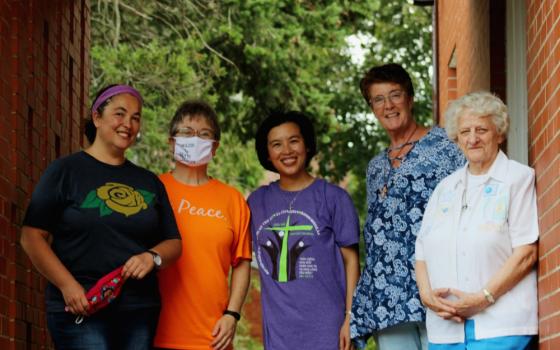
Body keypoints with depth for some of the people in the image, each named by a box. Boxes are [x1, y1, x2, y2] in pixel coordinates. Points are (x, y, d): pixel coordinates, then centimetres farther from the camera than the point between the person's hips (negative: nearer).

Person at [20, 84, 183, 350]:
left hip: (139, 314, 5)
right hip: (80, 309, -5)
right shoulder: (66, 170, 3)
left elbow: (173, 243, 18)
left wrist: (152, 257, -5)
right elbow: (32, 236, -3)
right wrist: (67, 285, -14)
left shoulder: (149, 182, 18)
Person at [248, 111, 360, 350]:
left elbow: (350, 260, 1)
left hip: (325, 326, -3)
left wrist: (350, 318, -6)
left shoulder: (333, 197, 2)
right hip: (278, 330, 3)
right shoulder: (257, 202, 11)